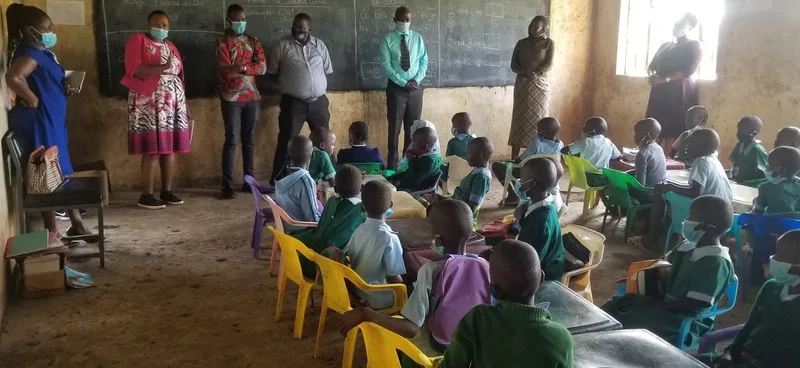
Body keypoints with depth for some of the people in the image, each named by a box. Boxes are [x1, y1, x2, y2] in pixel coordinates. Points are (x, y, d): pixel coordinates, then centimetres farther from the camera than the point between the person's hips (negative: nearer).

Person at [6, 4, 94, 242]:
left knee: (61, 173, 13)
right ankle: (51, 229, 5)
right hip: (38, 123, -10)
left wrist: (66, 91, 7)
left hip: (50, 121, 10)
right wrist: (32, 100, -22)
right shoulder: (29, 52, -16)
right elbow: (13, 77, -34)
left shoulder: (41, 52, 15)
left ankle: (76, 223, 20)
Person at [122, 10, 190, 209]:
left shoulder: (171, 46, 19)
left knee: (170, 148, 5)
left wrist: (184, 107, 16)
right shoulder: (138, 40, 0)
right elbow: (133, 69, -14)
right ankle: (146, 196, -4)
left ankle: (166, 191, 12)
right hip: (149, 104, -6)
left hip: (172, 104, 6)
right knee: (152, 150, -9)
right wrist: (162, 68, -25)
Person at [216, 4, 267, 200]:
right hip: (231, 98, -5)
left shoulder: (253, 41, 14)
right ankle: (227, 185, -4)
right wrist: (250, 67, -10)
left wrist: (241, 67, -12)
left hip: (252, 97, 5)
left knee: (249, 140, 8)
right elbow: (227, 70, -14)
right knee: (231, 140, -6)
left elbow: (262, 67, 0)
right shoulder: (222, 42, -1)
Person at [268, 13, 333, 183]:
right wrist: (288, 83, 4)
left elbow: (327, 70, 15)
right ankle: (277, 180, 5)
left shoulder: (319, 45, 8)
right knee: (286, 142, -2)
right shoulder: (282, 45, -2)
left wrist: (318, 85, 7)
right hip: (293, 103, -3)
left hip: (319, 101, 3)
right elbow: (271, 72, 4)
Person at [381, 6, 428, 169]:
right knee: (394, 126, 1)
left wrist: (416, 80, -11)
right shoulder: (388, 39, -3)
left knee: (413, 126, 8)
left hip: (416, 87, 3)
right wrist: (403, 83, -16)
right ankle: (393, 163, 8)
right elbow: (386, 66, -9)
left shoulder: (417, 38, 6)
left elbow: (424, 61, 6)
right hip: (396, 87, -3)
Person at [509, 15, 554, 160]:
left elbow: (549, 65, -7)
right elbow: (513, 65, 4)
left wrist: (533, 74, -19)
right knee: (519, 121, -2)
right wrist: (524, 72, -16)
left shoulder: (548, 43, 1)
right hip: (522, 86, 2)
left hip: (540, 86, -2)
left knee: (537, 121, -4)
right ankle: (513, 159, -2)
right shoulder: (521, 43, 10)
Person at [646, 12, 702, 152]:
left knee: (673, 130, -11)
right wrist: (652, 76, -5)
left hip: (679, 92, -6)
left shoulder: (694, 45, 2)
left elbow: (688, 71, -11)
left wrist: (665, 79, -15)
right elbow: (651, 66, 18)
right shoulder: (665, 45, 20)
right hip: (659, 92, 6)